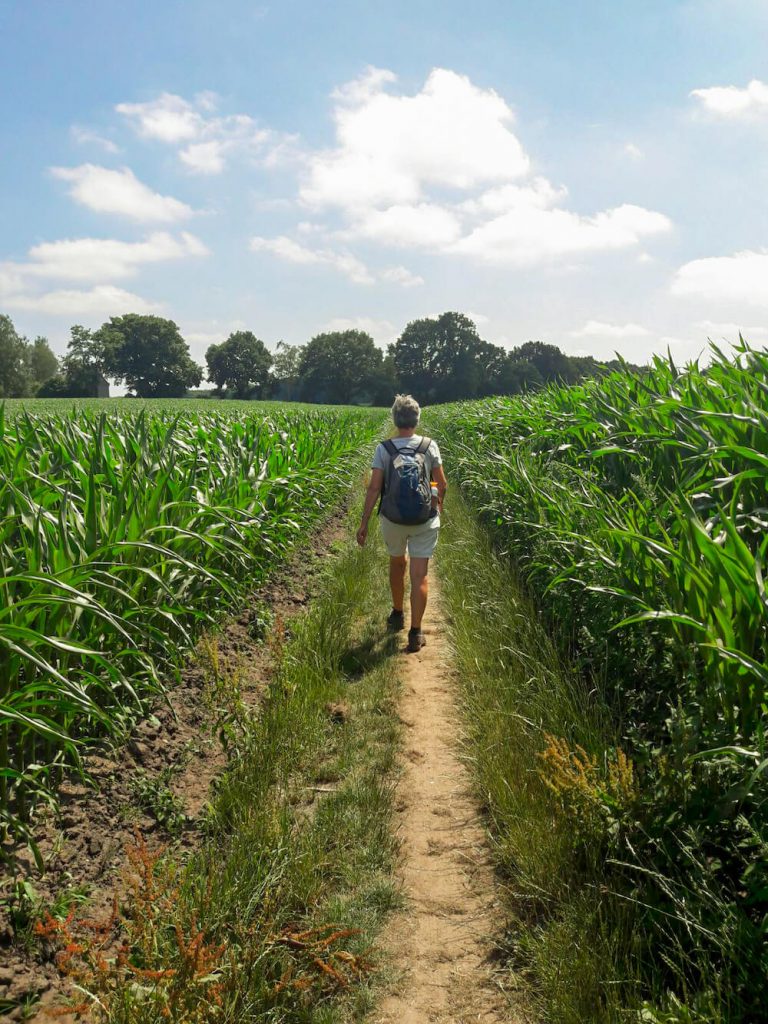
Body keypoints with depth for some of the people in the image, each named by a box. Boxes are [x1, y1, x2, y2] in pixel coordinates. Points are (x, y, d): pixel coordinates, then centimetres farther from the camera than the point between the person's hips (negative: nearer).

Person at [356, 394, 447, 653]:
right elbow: (442, 484, 1)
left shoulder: (383, 449, -8)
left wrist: (364, 522, -4)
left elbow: (374, 488, -11)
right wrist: (439, 503, 23)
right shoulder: (429, 446, -5)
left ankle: (397, 614, 40)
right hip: (425, 519, -1)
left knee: (397, 562, 24)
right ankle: (415, 632, -2)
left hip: (393, 518, 1)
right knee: (420, 573, 0)